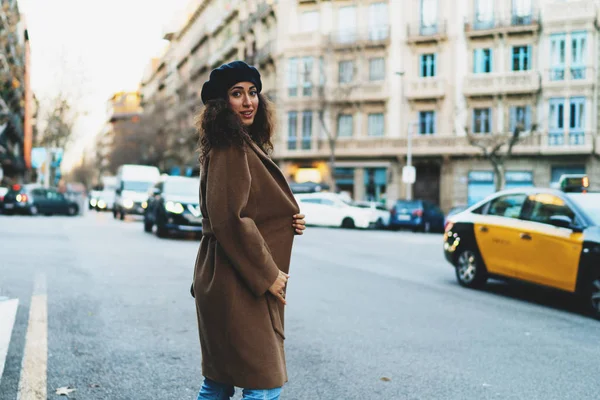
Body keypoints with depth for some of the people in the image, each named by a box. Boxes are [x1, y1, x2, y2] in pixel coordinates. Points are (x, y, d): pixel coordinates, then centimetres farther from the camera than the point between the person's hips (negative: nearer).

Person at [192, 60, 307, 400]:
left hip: (225, 285, 10)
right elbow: (228, 220, -22)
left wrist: (290, 222, 4)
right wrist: (267, 275, -17)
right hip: (238, 286, -10)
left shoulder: (246, 146, 16)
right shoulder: (230, 149, -14)